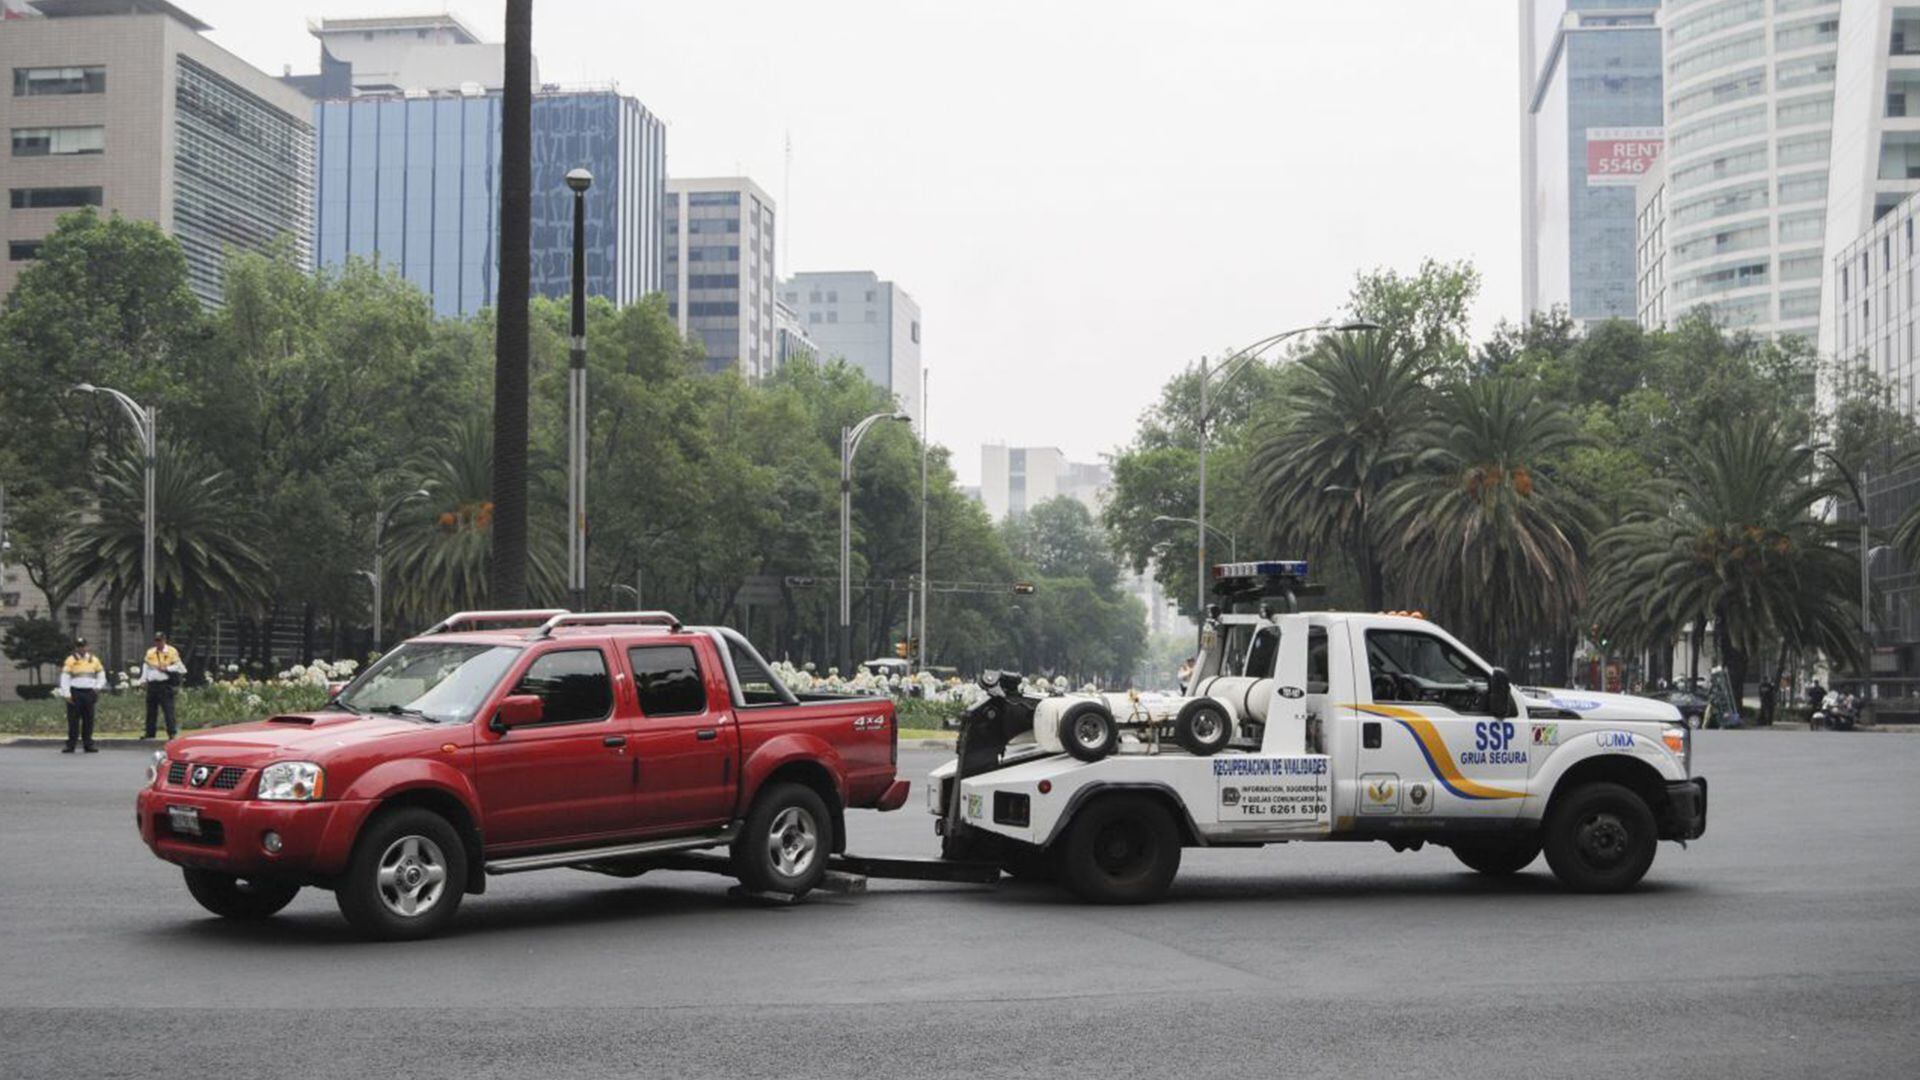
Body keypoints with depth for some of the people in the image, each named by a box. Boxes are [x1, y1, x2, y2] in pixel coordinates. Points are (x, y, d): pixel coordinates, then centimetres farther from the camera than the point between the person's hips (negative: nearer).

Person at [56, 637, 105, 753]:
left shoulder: (93, 660, 9)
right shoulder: (71, 660, -3)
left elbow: (101, 674, 18)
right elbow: (64, 678, -7)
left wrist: (98, 687, 3)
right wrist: (67, 694, -13)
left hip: (89, 693, 3)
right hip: (75, 693, -3)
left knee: (88, 720, 6)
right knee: (73, 720, -2)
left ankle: (88, 744, 12)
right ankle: (71, 745, 2)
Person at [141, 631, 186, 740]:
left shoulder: (172, 652, 0)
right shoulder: (150, 653, 15)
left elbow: (178, 666, -4)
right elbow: (145, 667, 17)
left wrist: (166, 668, -17)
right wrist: (143, 681, 7)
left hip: (165, 685, -6)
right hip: (152, 685, 6)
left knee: (168, 709, -10)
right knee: (151, 710, 10)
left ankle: (172, 732, -9)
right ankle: (149, 733, 17)